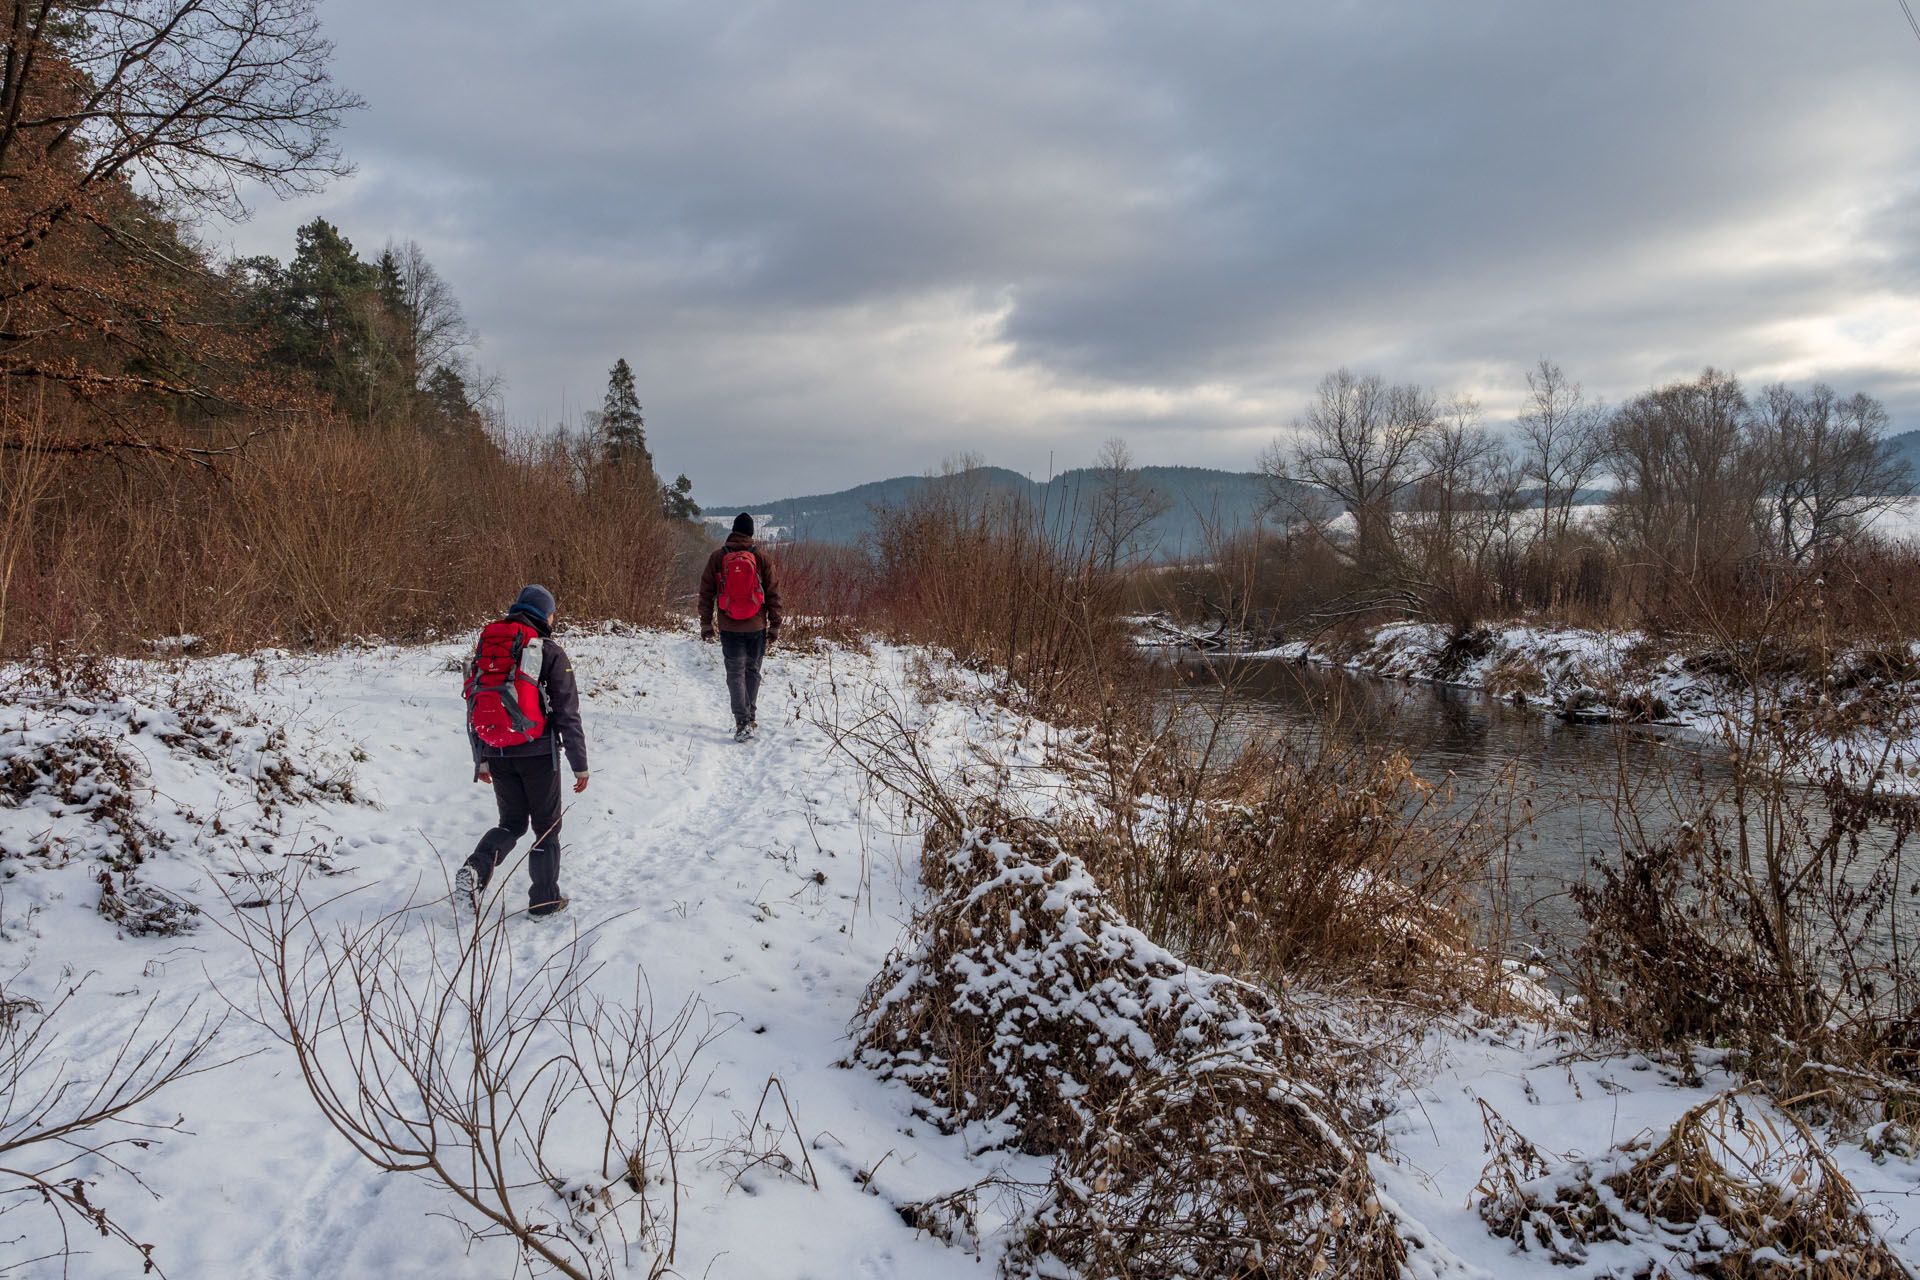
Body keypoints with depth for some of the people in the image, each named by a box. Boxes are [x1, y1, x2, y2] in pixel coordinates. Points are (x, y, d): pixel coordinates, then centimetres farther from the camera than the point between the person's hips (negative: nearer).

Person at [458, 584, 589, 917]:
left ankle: (476, 868, -6)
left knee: (511, 822, 19)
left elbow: (474, 707, 13)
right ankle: (544, 899, 13)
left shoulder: (487, 649, 8)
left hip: (497, 753, 4)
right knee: (546, 826, 11)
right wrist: (580, 764, -3)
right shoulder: (550, 653, -8)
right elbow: (568, 714, -9)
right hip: (538, 752, -4)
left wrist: (481, 759, 22)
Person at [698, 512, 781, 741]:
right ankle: (750, 718, 20)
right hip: (756, 627, 1)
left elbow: (706, 592, 3)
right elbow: (773, 594, 1)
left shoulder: (717, 557, 0)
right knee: (752, 671, 15)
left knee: (735, 674, 1)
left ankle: (742, 723, -11)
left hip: (729, 627, 0)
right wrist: (774, 626, 8)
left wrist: (706, 623, 10)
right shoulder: (761, 557, -2)